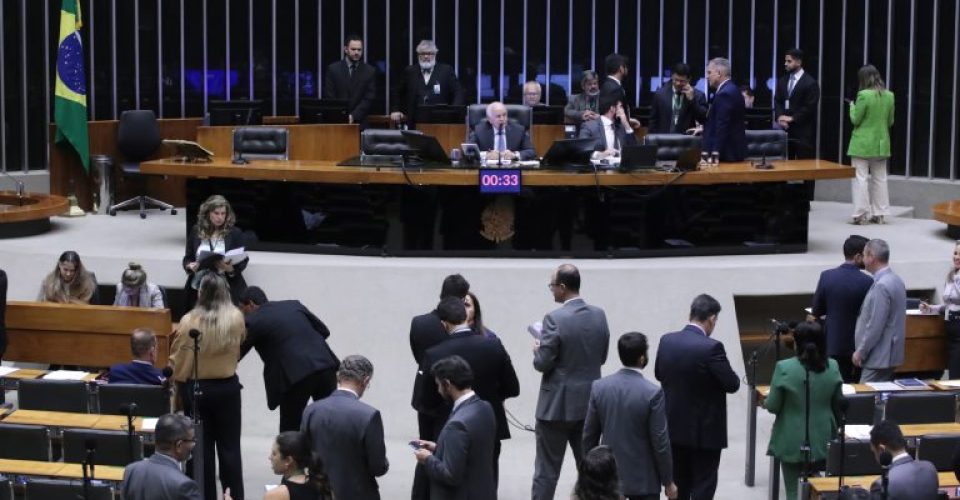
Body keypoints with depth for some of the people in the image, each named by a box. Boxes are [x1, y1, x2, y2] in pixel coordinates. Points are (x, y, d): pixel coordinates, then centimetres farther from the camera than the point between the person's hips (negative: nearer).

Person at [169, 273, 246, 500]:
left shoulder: (189, 321, -15)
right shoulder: (236, 318, -10)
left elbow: (176, 357, -7)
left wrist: (178, 378, 10)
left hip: (195, 388, -1)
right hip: (227, 387, 1)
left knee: (202, 447, 10)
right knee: (229, 446, 11)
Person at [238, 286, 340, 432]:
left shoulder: (253, 321, 3)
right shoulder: (294, 305, 18)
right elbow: (324, 331, 19)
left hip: (295, 375, -5)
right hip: (325, 367, 5)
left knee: (290, 433, 8)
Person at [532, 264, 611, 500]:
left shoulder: (555, 319, -18)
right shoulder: (599, 315, 1)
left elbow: (543, 364, -15)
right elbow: (601, 357, 9)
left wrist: (537, 350, 5)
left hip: (557, 405, -6)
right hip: (589, 403, 6)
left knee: (547, 471, 2)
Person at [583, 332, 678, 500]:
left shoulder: (599, 387, -5)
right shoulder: (653, 393, -18)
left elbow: (589, 435, 1)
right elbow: (660, 442, -14)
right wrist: (668, 482, -2)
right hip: (643, 480, -4)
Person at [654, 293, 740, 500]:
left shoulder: (666, 341, -3)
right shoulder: (711, 348, -22)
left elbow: (659, 374, 12)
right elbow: (733, 384, -16)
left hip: (674, 427, 6)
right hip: (705, 431, -6)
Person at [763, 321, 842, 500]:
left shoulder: (784, 368, -17)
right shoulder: (832, 367, -5)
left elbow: (773, 406, -10)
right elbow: (838, 403, 7)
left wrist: (765, 403, 12)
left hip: (792, 443, -3)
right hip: (822, 440, 3)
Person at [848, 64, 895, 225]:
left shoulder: (864, 95, -16)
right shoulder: (889, 96, 2)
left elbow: (855, 120, -10)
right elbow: (890, 121, 9)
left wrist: (852, 107, 8)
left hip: (862, 144, -6)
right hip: (881, 144, 6)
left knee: (860, 178, -1)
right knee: (880, 178, 12)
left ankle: (861, 214, -2)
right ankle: (879, 214, 15)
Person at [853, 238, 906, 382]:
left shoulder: (881, 286, -20)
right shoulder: (895, 280, 11)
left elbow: (875, 325, -21)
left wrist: (860, 352, -12)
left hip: (878, 357, -10)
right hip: (889, 354, 10)